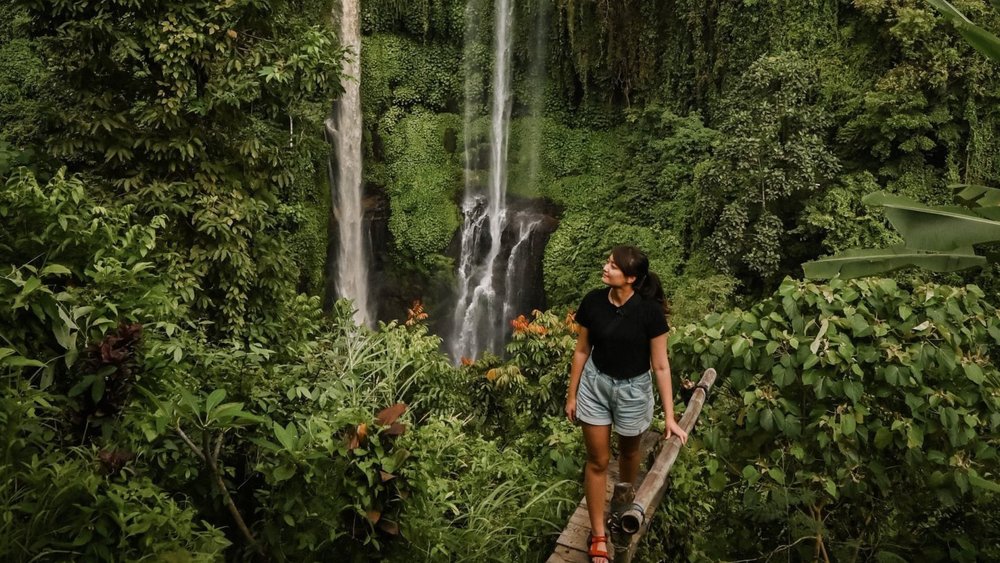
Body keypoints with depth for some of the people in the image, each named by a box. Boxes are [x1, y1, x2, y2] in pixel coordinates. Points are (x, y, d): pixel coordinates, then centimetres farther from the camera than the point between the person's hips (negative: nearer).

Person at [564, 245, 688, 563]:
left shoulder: (649, 311, -23)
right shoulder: (593, 302, -13)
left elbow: (660, 365, -16)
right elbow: (582, 351, -1)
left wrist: (670, 417, -14)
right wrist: (571, 395, 6)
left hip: (633, 390, -1)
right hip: (595, 385, 2)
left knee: (629, 452, 24)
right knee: (597, 460, 9)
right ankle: (598, 535, 24)